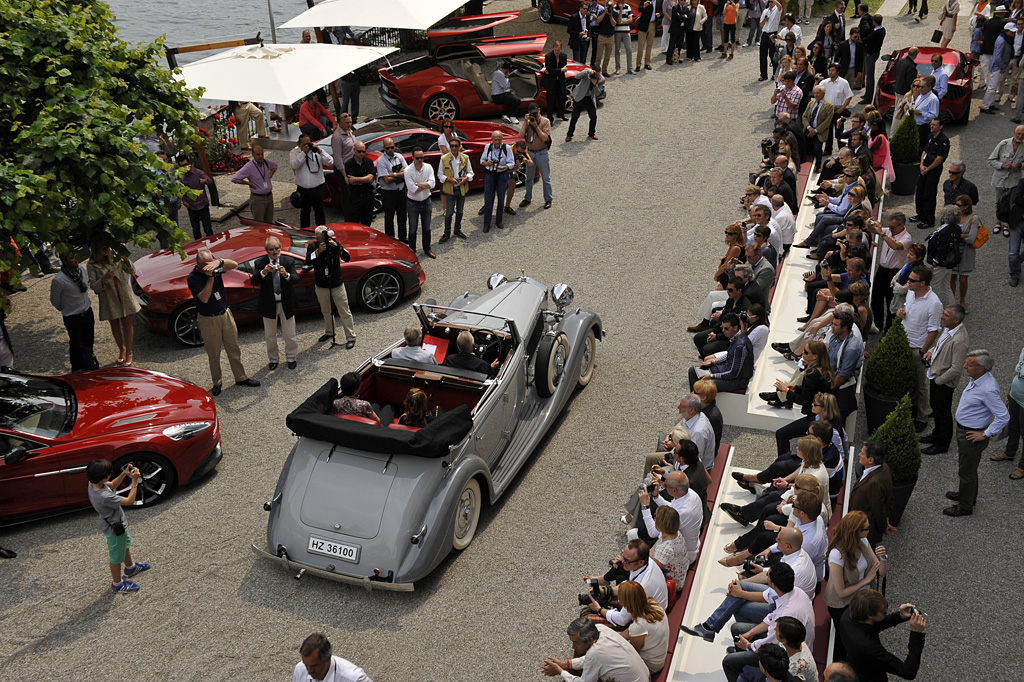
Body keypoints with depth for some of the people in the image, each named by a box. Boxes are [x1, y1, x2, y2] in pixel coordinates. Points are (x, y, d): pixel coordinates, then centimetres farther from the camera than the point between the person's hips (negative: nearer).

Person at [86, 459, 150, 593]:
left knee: (125, 544, 33)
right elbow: (130, 501, -31)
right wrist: (135, 481, -27)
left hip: (118, 523, 9)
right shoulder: (105, 497, -42)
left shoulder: (93, 484, -16)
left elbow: (113, 485, 3)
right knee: (116, 557, 15)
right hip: (114, 529, -9)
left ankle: (130, 568, 59)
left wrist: (124, 473, -12)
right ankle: (117, 584, 38)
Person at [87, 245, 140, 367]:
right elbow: (93, 286, -13)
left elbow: (131, 271, -1)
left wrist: (125, 259, -20)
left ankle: (129, 353, 18)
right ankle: (122, 349, 34)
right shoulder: (92, 265, -10)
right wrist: (105, 278, -31)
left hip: (124, 295, 1)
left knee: (127, 324, 5)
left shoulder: (115, 257, -5)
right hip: (108, 299, 0)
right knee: (115, 325, 14)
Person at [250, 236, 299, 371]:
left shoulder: (288, 262, -5)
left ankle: (291, 358, 30)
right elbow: (254, 282, -18)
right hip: (269, 304, 0)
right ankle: (273, 359, 33)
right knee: (270, 336, 15)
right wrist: (263, 272, -37)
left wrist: (286, 275, -38)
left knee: (289, 334, 11)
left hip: (286, 304, 0)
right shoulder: (260, 263, -7)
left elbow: (296, 279, -17)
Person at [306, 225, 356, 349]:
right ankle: (329, 332, 40)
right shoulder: (312, 246, -8)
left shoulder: (335, 243, -8)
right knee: (326, 312, 19)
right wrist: (318, 251, -36)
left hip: (337, 285, -2)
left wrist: (338, 248, -31)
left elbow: (347, 259, -15)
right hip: (321, 286, 2)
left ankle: (351, 337, 6)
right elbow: (308, 262, -23)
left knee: (344, 312, -1)